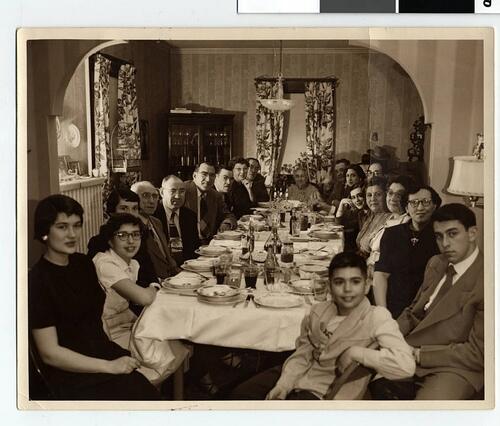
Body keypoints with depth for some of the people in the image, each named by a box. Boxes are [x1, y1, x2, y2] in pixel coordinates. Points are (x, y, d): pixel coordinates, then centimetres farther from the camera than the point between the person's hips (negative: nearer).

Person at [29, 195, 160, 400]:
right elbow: (50, 353, -12)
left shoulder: (83, 263, 9)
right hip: (74, 377, -6)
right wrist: (109, 366, -13)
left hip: (107, 354, 7)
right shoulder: (37, 281, -12)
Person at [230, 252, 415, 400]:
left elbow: (406, 365, -33)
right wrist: (283, 384, -10)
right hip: (296, 376, 6)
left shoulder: (376, 317, -20)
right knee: (241, 394, 2)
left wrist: (354, 353, -27)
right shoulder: (318, 311, -2)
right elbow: (302, 354, 5)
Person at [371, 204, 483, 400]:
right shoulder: (436, 263, 8)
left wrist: (418, 354, -16)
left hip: (456, 369, -7)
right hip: (411, 353, 7)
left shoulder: (483, 281, -17)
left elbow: (478, 354, -16)